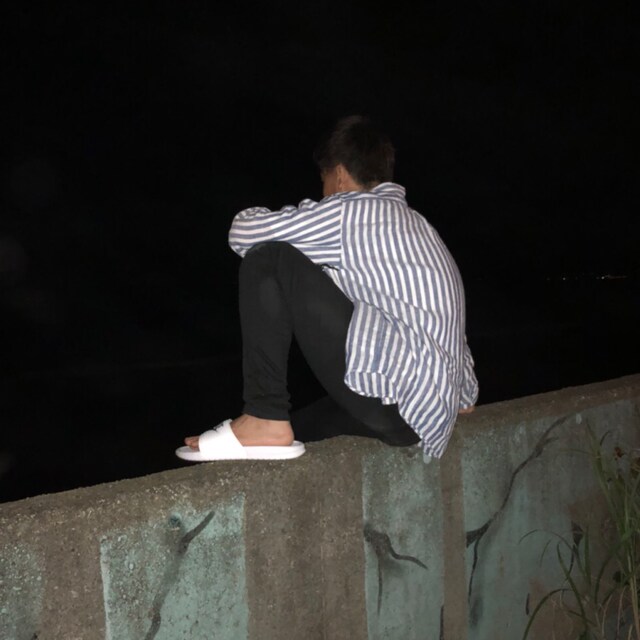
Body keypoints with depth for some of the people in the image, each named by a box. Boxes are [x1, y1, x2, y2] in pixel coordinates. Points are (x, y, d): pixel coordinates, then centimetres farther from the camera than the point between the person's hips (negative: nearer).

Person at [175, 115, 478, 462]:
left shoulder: (351, 211, -3)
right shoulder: (414, 224, 22)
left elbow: (243, 234, -1)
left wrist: (260, 215, 21)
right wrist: (461, 394, 39)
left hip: (392, 392, -10)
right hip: (431, 415, 10)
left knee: (267, 260, -7)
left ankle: (266, 422, -7)